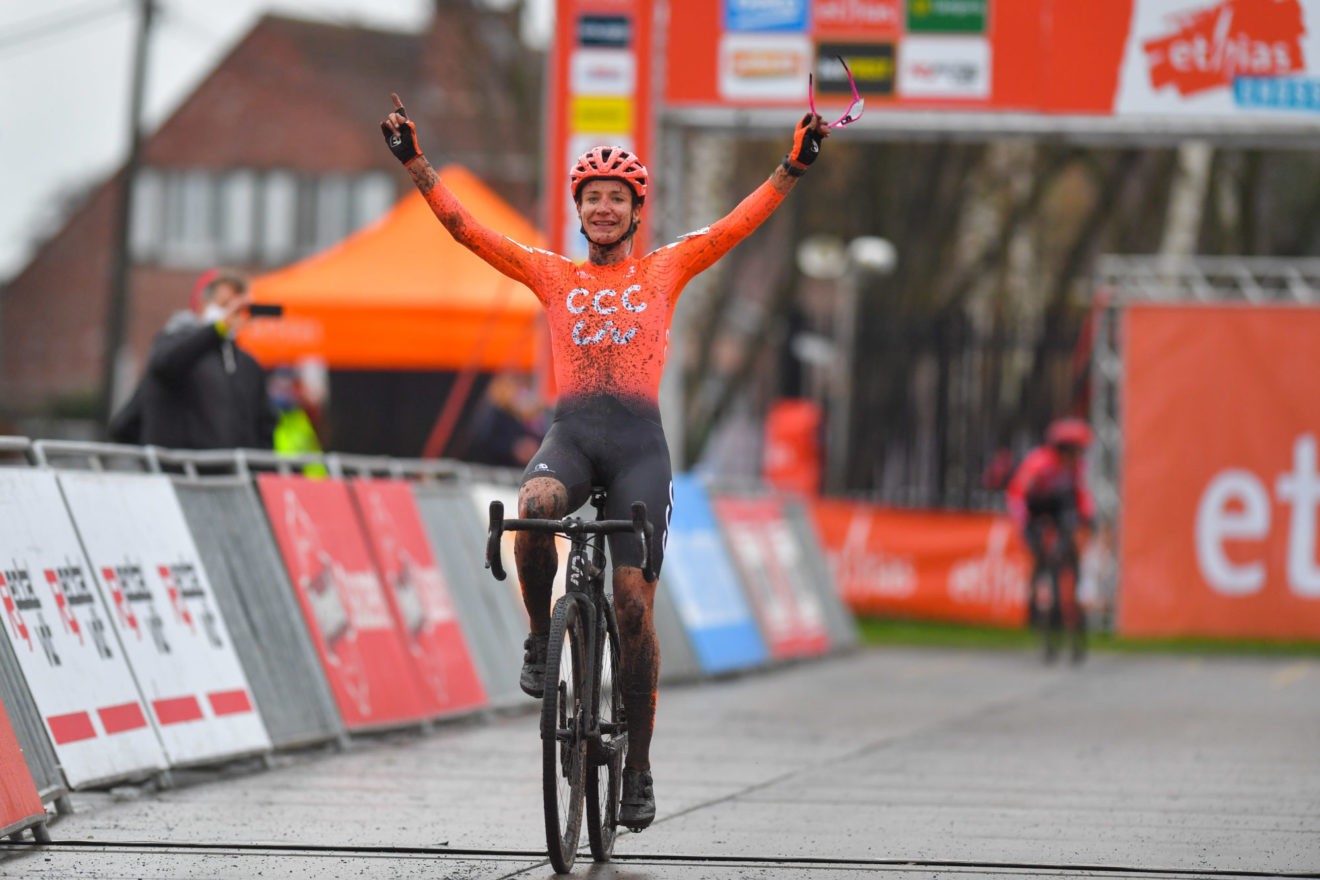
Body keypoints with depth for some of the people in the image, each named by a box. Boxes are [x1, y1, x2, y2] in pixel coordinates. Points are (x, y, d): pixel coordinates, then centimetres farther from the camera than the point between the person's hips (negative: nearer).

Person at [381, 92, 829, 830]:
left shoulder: (665, 270, 12)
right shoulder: (553, 275, 14)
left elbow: (740, 224, 6)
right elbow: (465, 227, 10)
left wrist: (795, 167, -4)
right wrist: (415, 164, 3)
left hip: (638, 439, -1)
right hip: (572, 432, 1)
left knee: (632, 600, -6)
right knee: (534, 509, -35)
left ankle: (638, 770, 2)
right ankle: (541, 638, -9)